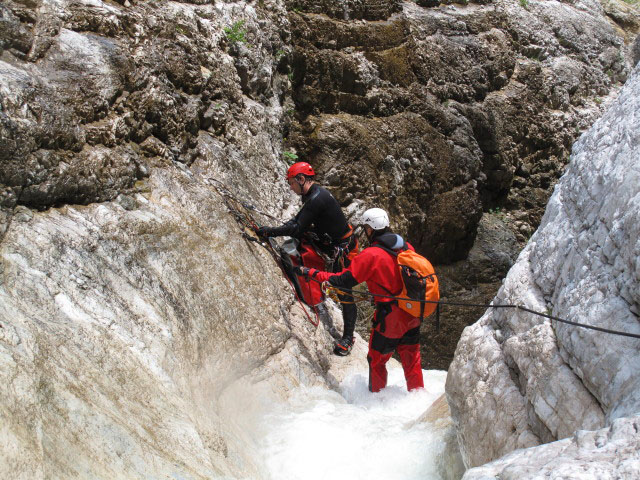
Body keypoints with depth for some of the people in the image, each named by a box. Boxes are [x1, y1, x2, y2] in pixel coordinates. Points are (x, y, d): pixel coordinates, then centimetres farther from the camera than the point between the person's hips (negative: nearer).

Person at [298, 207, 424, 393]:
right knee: (411, 358, 22)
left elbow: (344, 281, -18)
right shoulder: (406, 246, -1)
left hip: (389, 318, -6)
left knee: (376, 360, 15)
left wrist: (311, 273, -10)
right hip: (413, 315, 6)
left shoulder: (370, 255, -19)